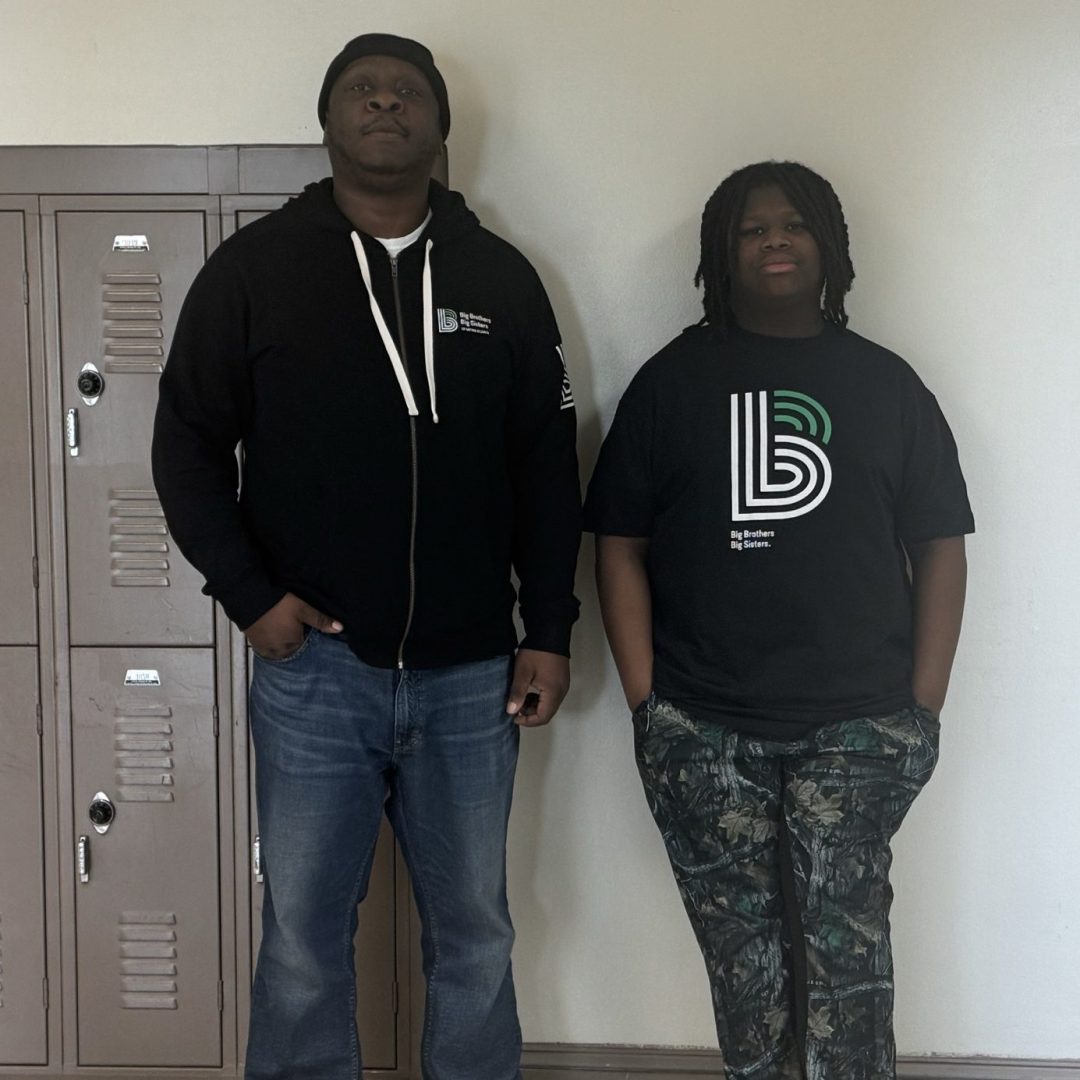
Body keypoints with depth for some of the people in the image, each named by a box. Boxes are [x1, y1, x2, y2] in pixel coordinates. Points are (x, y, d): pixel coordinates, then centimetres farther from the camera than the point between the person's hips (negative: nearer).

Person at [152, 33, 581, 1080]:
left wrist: (549, 630, 3)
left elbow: (546, 466, 7)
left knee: (474, 933, 12)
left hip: (470, 675, 2)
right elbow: (188, 442, 3)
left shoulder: (500, 277, 6)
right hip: (313, 668, -1)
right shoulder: (254, 265, 1)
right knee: (302, 935, 7)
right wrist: (249, 595, -7)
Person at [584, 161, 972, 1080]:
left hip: (857, 727, 0)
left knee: (846, 942, 1)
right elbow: (620, 544, 3)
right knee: (743, 946, 9)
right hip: (703, 729, 0)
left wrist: (924, 705, -1)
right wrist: (644, 698, -4)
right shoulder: (673, 380, 6)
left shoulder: (886, 383, 9)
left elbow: (938, 546, 7)